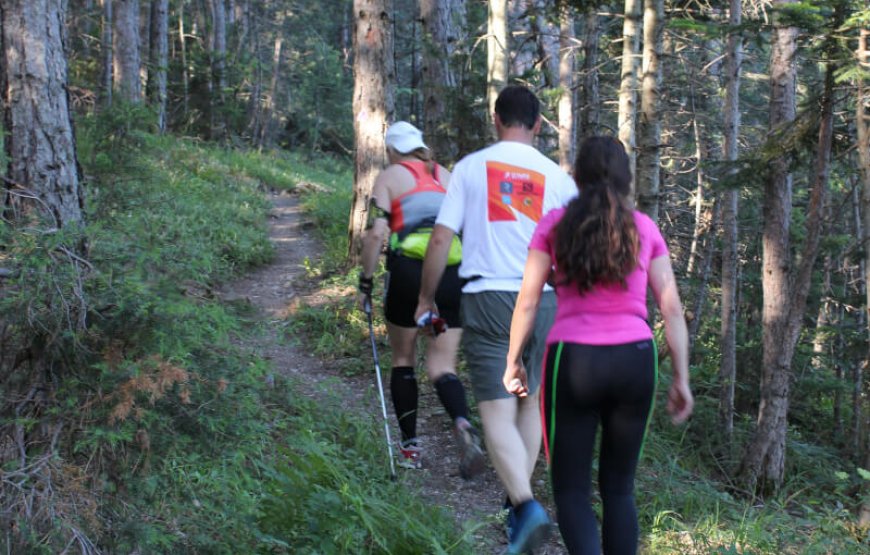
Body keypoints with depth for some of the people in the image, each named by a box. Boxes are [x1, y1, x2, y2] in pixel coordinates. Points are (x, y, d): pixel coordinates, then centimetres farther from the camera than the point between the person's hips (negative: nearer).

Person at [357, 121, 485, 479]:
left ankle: (410, 447, 17)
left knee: (403, 360, 16)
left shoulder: (389, 177, 9)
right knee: (442, 366, 5)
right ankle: (463, 426, -24)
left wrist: (366, 281, 4)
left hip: (409, 269, -3)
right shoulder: (447, 177, 20)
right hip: (456, 272, 3)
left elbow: (375, 234, -3)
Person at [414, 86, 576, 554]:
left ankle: (525, 505, -22)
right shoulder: (557, 177, 5)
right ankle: (518, 500, 26)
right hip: (543, 302, 2)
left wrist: (426, 297, 11)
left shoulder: (471, 167, 2)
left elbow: (440, 239, -1)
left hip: (487, 299, -2)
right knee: (531, 402, 19)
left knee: (497, 413, -4)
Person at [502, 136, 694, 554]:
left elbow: (527, 302, 2)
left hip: (573, 360, -2)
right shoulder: (644, 228, 8)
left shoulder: (554, 225, 4)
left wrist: (513, 363, 13)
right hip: (635, 361, 2)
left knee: (571, 491, 6)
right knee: (619, 488, 15)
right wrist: (682, 378, 11)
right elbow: (671, 308, 6)